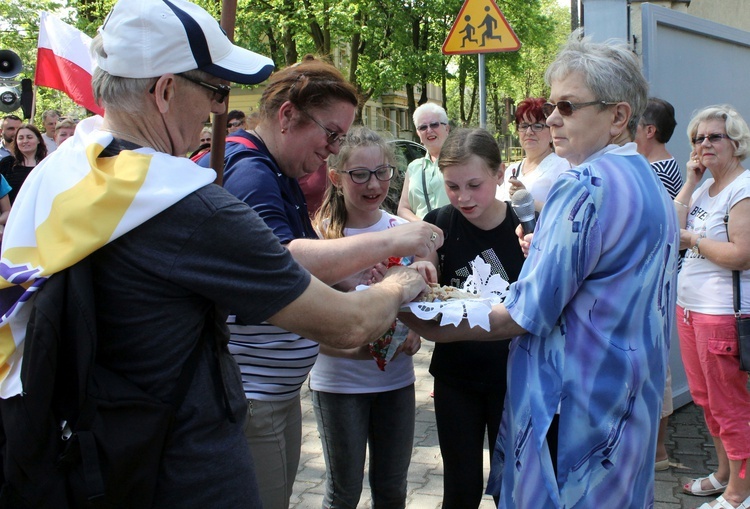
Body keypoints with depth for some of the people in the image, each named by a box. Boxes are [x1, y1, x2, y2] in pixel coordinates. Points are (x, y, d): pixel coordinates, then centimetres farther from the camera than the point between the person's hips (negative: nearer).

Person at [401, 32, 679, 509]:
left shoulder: (586, 184, -20)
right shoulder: (652, 185, 11)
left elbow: (526, 315, -20)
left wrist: (437, 329, -9)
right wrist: (546, 253, 16)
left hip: (574, 410, -10)